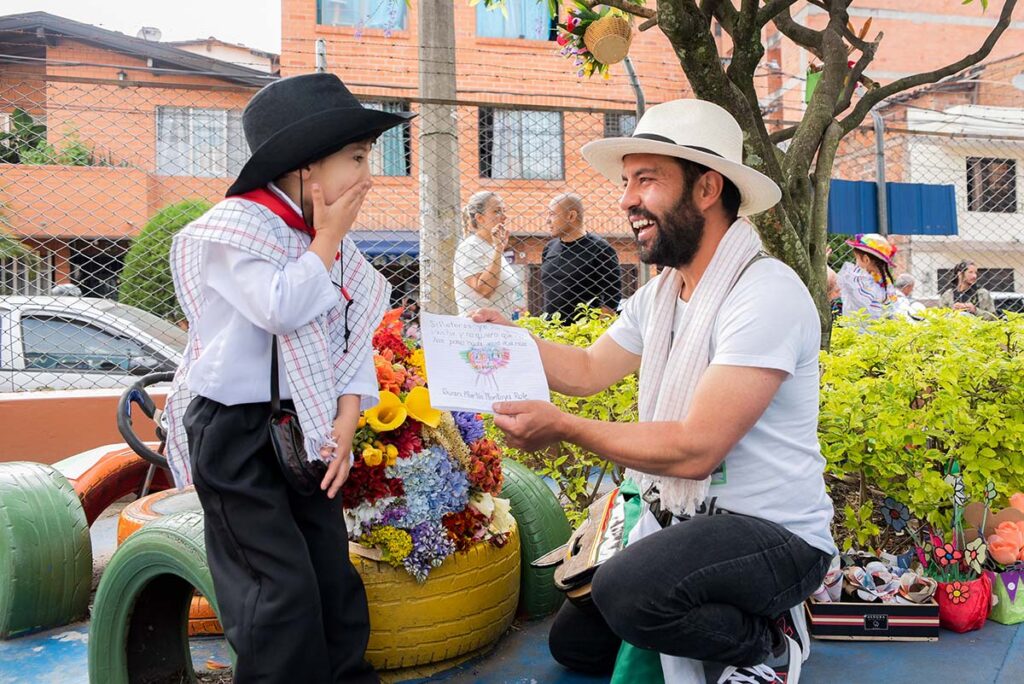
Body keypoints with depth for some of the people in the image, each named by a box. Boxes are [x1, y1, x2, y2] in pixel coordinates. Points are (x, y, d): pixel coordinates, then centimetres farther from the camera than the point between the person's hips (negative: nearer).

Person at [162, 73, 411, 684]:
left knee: (333, 573, 13)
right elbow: (282, 308, -29)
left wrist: (346, 420, -7)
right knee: (282, 586, -5)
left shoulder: (333, 242, 8)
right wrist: (328, 237, -17)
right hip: (235, 430, -7)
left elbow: (354, 337, 5)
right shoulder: (234, 227, -14)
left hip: (307, 428, 7)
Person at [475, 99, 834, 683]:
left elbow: (695, 449, -28)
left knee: (627, 592, -34)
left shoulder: (765, 294, -23)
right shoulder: (659, 294, 5)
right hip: (679, 522, 8)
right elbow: (588, 370, 15)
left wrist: (563, 427, -21)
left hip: (776, 535, -8)